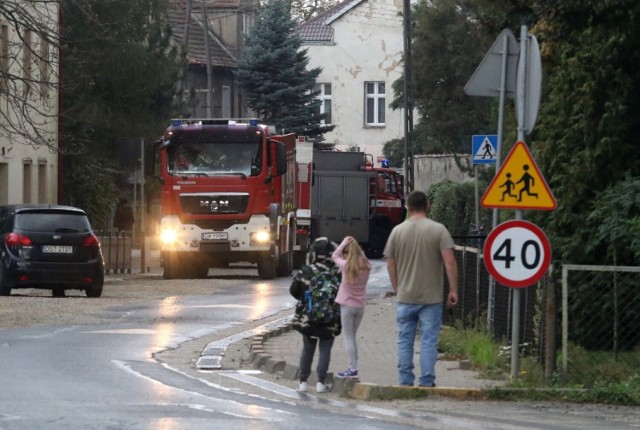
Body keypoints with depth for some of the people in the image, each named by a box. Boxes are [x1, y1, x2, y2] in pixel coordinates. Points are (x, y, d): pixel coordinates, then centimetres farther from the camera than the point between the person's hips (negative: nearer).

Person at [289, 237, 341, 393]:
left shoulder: (305, 271, -8)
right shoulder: (337, 273, -13)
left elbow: (294, 290, -1)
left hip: (307, 318, 2)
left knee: (307, 349, 14)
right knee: (325, 349, 7)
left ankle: (303, 381, 15)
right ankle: (321, 382, 3)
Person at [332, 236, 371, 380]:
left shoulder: (346, 266, -14)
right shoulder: (366, 266, -3)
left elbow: (335, 256, 3)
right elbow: (362, 256, 18)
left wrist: (344, 243, 9)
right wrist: (354, 245, 5)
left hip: (347, 305, -5)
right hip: (360, 305, 5)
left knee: (348, 337, -1)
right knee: (352, 336, 15)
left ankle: (353, 369, -7)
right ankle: (353, 367, 13)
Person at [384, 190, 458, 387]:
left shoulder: (397, 231, 3)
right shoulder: (438, 230, -5)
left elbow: (390, 265, 7)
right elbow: (450, 262, -12)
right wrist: (453, 290, -5)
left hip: (405, 297, 2)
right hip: (431, 297, -2)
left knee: (405, 340, 9)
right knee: (429, 340, 1)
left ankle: (405, 381, 10)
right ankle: (426, 382, -1)